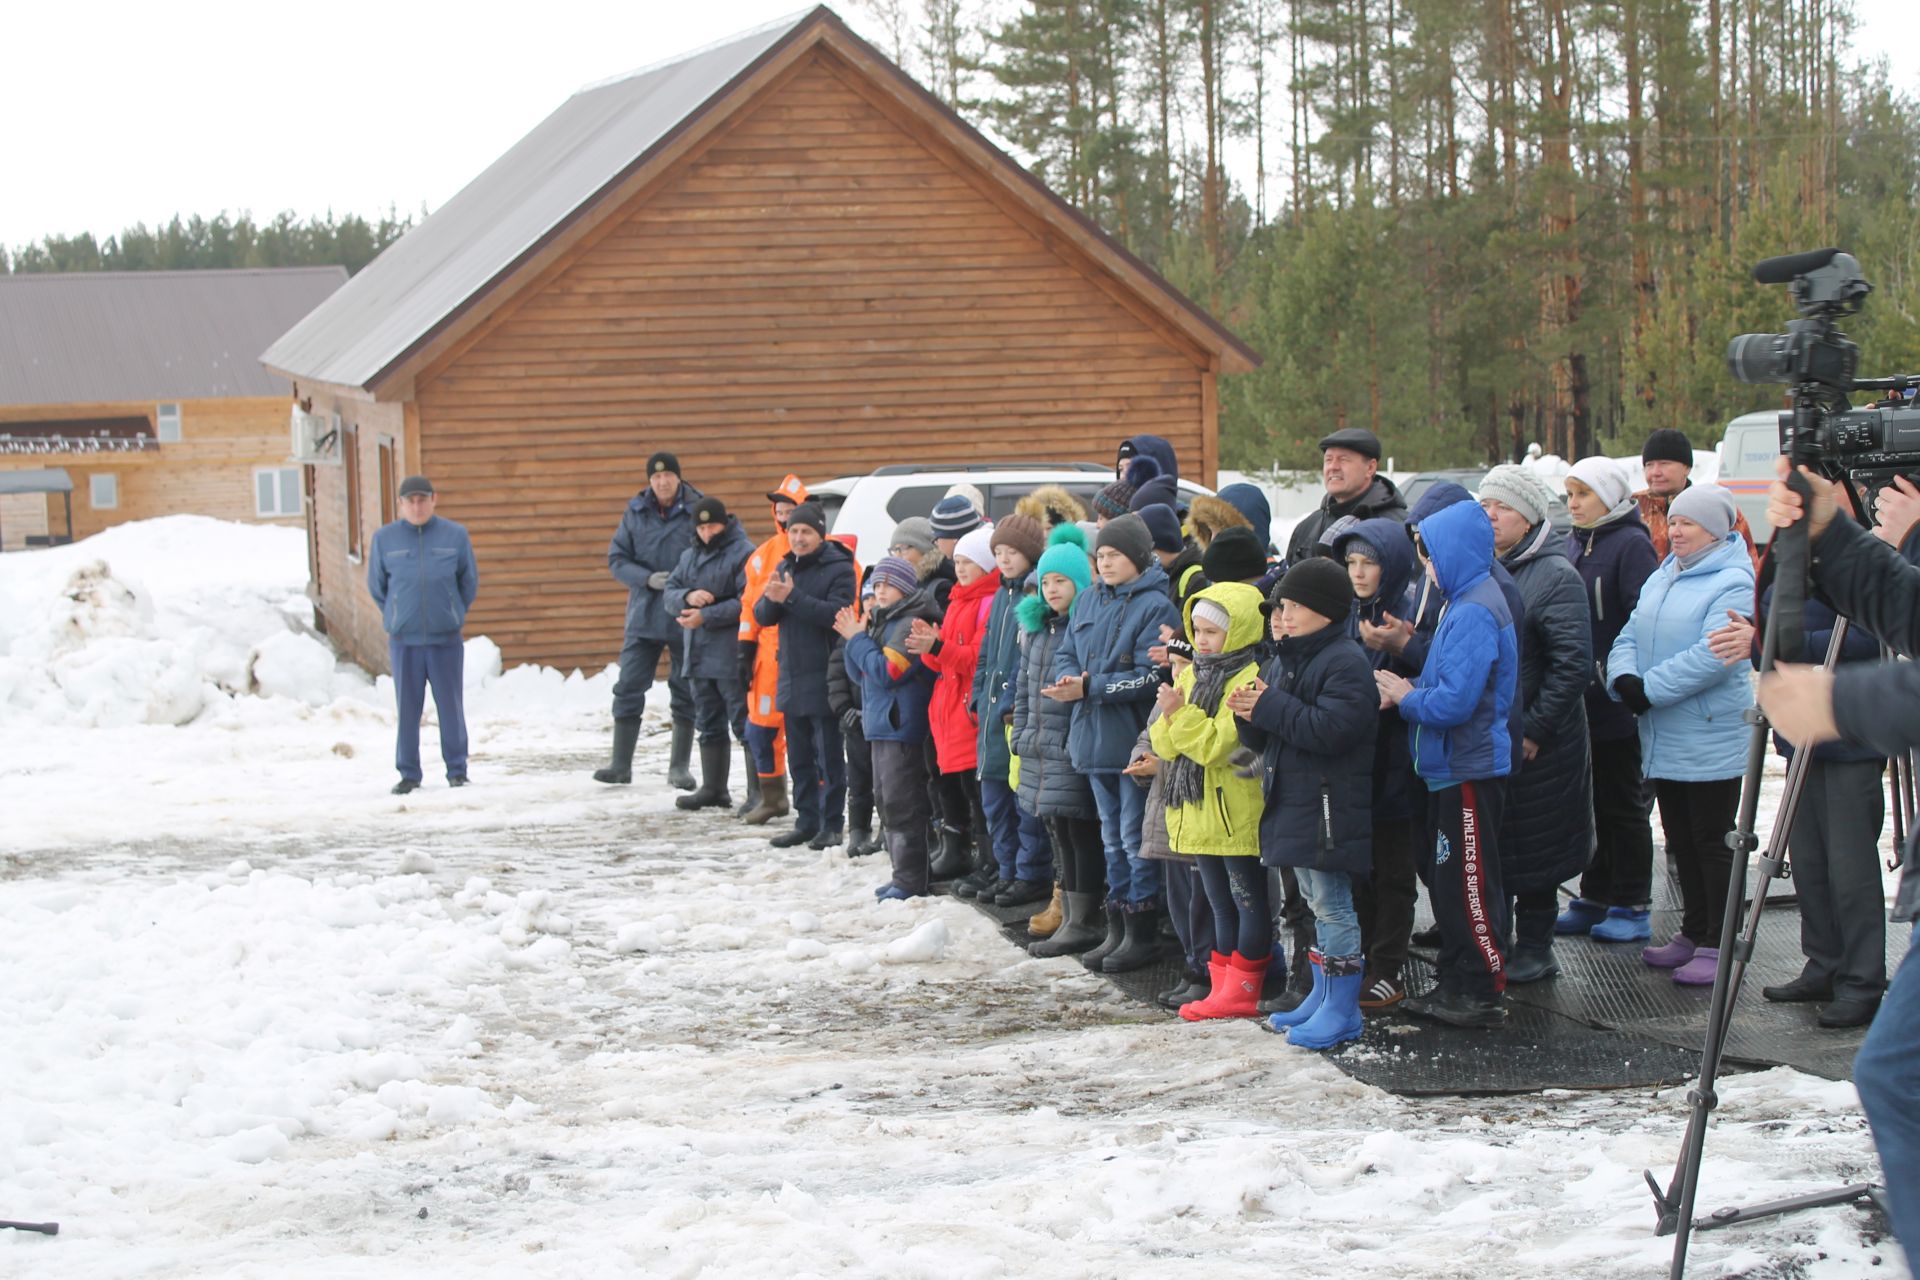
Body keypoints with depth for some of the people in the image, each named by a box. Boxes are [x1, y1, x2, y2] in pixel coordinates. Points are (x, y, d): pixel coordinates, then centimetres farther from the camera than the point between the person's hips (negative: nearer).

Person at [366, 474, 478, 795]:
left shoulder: (455, 535, -1)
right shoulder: (385, 538, 0)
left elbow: (470, 581, 11)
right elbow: (376, 585, 12)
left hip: (446, 639, 0)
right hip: (403, 640, 0)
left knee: (451, 706, 2)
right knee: (407, 709, 3)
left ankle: (457, 770, 13)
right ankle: (408, 774, 11)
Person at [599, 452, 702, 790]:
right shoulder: (636, 512, 3)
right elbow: (617, 557, 4)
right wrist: (647, 578, -13)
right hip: (643, 614, 2)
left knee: (685, 693, 6)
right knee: (628, 689, 0)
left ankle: (680, 767, 16)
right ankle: (620, 764, 8)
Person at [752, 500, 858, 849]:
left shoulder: (839, 568, -9)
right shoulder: (785, 567, 13)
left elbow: (835, 613, -22)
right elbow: (761, 615, 8)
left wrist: (792, 597, -27)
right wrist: (771, 599, -14)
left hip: (824, 679, -7)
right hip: (791, 677, 7)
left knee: (829, 757, -1)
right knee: (799, 758, 12)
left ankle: (832, 824, 4)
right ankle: (806, 821, 20)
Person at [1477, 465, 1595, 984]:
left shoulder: (1555, 576, -11)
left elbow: (1574, 664, -18)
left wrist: (1535, 728, -19)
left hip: (1532, 745, -7)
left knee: (1529, 848, 2)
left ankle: (1534, 949, 13)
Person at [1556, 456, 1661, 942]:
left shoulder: (1632, 544, -12)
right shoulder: (1573, 544, 12)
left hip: (1619, 703, -7)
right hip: (1579, 702, 7)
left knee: (1623, 803, 1)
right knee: (1589, 802, 13)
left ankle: (1632, 906, 9)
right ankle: (1594, 899, 22)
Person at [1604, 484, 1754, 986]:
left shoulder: (1732, 583, -14)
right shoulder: (1661, 579, 13)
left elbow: (1713, 656, -24)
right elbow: (1630, 637, 10)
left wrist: (1650, 688, -22)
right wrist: (1624, 676, -11)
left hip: (1711, 742, -8)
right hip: (1663, 738, 8)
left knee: (1711, 842, -2)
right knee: (1681, 841, 16)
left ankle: (1718, 945, 4)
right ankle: (1693, 933, 27)